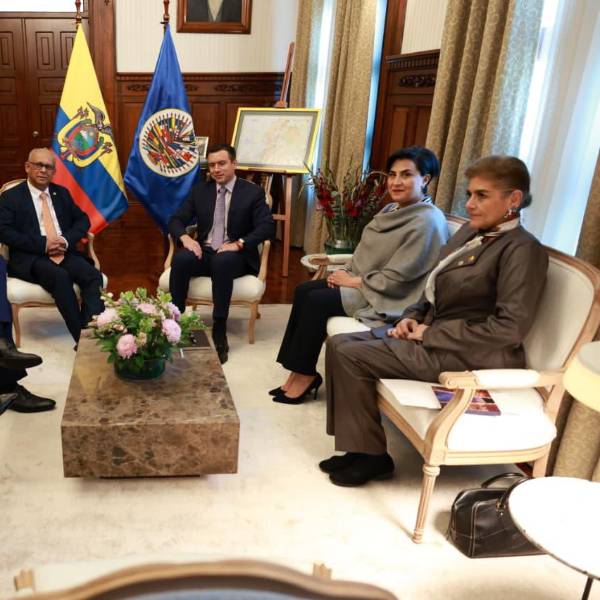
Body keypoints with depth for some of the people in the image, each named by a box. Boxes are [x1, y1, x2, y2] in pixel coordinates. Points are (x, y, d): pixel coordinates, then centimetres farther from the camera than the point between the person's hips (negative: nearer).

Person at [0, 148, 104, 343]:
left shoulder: (62, 193, 20)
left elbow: (82, 220, 16)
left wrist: (67, 240, -6)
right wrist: (42, 245, -17)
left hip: (65, 253, 4)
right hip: (30, 257, -4)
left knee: (93, 275, -27)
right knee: (61, 277, -35)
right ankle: (81, 338, -33)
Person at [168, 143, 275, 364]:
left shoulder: (253, 192, 0)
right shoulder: (200, 190, 11)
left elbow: (267, 227, -11)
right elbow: (176, 220, 8)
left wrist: (239, 244, -25)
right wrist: (185, 237, -16)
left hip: (235, 256, -3)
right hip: (204, 252, 3)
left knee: (222, 261, -38)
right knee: (180, 259, -30)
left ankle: (219, 334, -33)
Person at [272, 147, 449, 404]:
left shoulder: (427, 222, -19)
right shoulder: (393, 209, 9)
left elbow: (395, 279, -22)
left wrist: (352, 281, -14)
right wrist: (346, 272, -3)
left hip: (388, 298, -9)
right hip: (360, 281, 9)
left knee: (317, 301, -18)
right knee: (303, 290, -5)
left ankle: (305, 374, -1)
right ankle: (299, 371, -1)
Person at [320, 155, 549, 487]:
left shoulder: (522, 249, -13)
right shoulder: (470, 232, 13)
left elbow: (510, 328, -21)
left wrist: (431, 333, -18)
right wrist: (411, 317, 1)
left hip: (470, 356, -9)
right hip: (429, 335, 9)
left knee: (350, 356, -18)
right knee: (338, 344, -3)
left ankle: (372, 455, -1)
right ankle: (358, 446, 4)